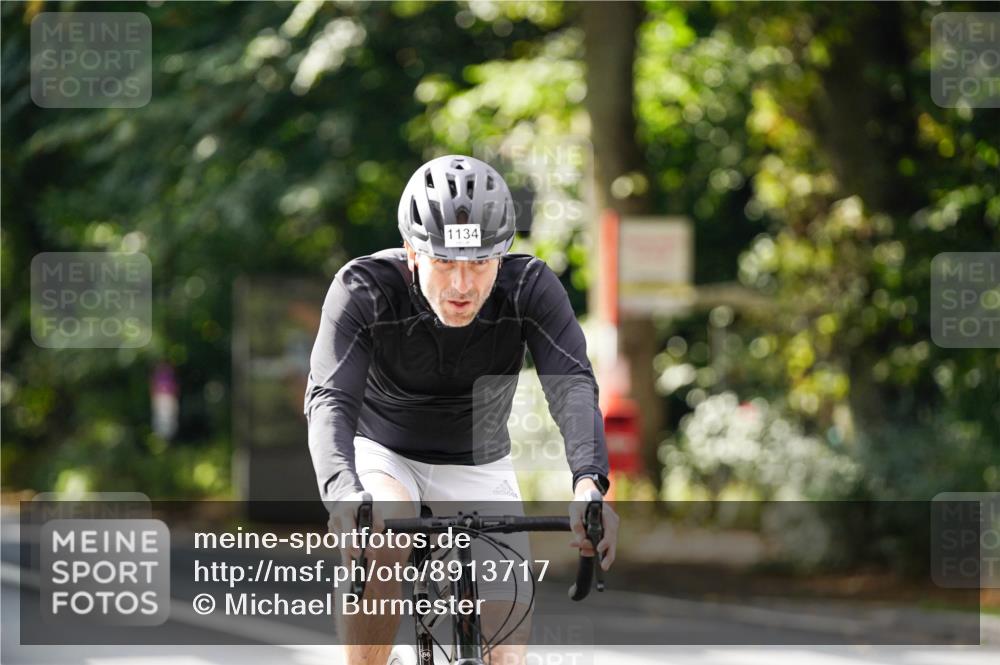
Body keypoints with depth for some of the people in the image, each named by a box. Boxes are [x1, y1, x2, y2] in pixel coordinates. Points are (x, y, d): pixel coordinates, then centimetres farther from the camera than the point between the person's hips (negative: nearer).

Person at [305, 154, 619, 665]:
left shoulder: (530, 287, -23)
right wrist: (343, 493, -58)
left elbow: (572, 384, -35)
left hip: (479, 470, 2)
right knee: (380, 528, -37)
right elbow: (329, 398, -38)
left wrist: (589, 484, -54)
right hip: (384, 457, -2)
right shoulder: (364, 289, -27)